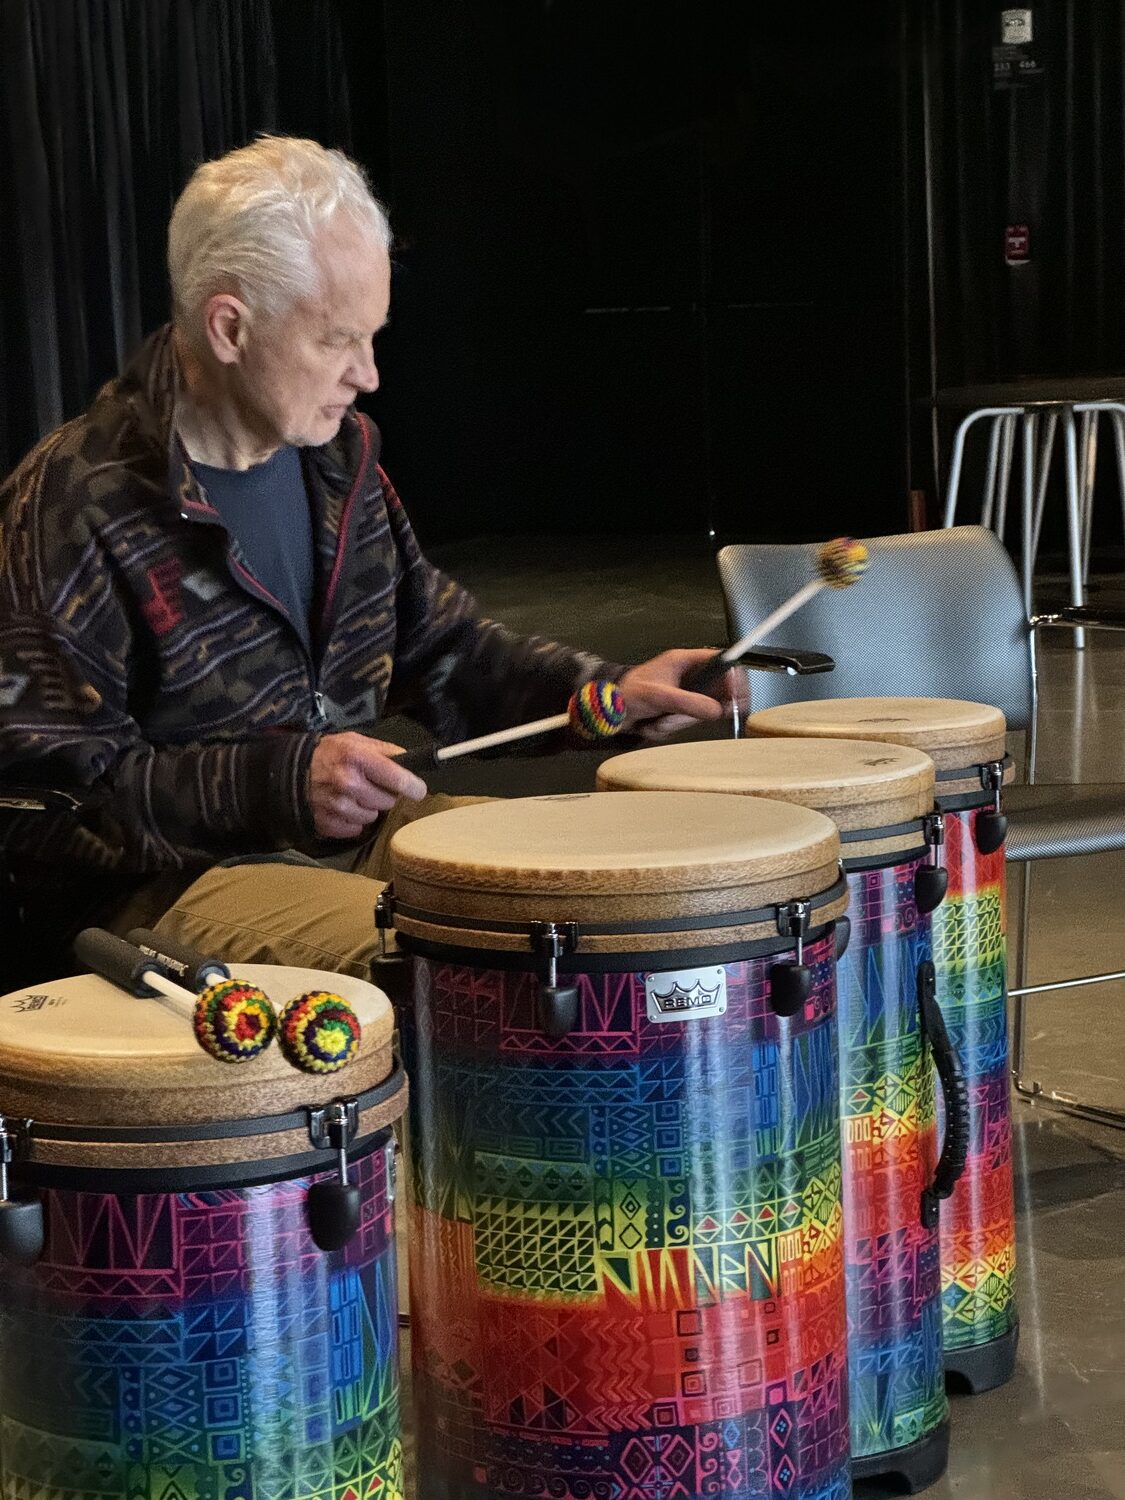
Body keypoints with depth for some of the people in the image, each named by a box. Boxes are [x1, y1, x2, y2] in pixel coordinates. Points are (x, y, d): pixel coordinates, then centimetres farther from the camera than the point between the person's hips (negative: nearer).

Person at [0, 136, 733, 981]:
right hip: (173, 880, -8)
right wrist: (278, 782, -26)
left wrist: (607, 690, 1)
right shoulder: (77, 500, -16)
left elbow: (439, 646, 19)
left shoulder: (338, 451, 8)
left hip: (364, 829, 8)